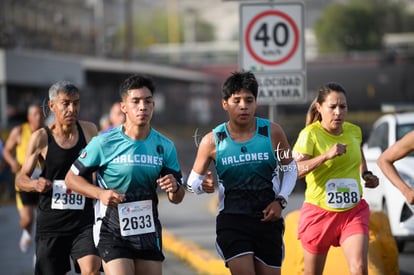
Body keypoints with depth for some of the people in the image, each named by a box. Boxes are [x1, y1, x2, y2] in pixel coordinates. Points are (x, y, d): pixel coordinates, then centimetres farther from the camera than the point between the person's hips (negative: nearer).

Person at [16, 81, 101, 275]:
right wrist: (35, 184, -21)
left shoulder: (89, 130, 1)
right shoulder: (41, 138, -6)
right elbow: (21, 179, 0)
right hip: (51, 221, -1)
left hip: (84, 218, 1)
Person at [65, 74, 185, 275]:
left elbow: (177, 198, 8)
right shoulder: (104, 143, -8)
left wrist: (174, 188, -16)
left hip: (148, 232, 4)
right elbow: (72, 177, -1)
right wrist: (100, 193, -17)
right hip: (113, 233, -4)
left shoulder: (165, 146, 2)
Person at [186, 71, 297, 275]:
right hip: (232, 220, -2)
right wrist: (203, 185, -18)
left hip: (268, 219, 2)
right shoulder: (212, 141, -5)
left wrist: (281, 200, -3)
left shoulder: (272, 133, -3)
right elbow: (193, 181, 6)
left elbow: (290, 168, 12)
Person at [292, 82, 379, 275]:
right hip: (319, 212, -3)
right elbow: (293, 170, -29)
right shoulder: (310, 134, -14)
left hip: (354, 211, 3)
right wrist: (326, 155, -36)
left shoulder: (354, 131, 3)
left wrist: (366, 173, 10)